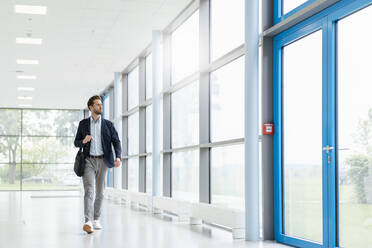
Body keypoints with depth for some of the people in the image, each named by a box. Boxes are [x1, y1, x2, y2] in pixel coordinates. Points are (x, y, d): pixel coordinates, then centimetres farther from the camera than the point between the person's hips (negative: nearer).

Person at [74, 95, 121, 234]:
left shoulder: (108, 124, 7)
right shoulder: (83, 124, 8)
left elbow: (116, 141, 1)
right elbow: (76, 143, 11)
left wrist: (118, 157, -17)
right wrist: (83, 141, -13)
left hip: (102, 161, 2)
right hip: (88, 161, -2)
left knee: (99, 192, 8)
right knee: (89, 190, -16)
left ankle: (96, 219, 22)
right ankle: (88, 222, -26)